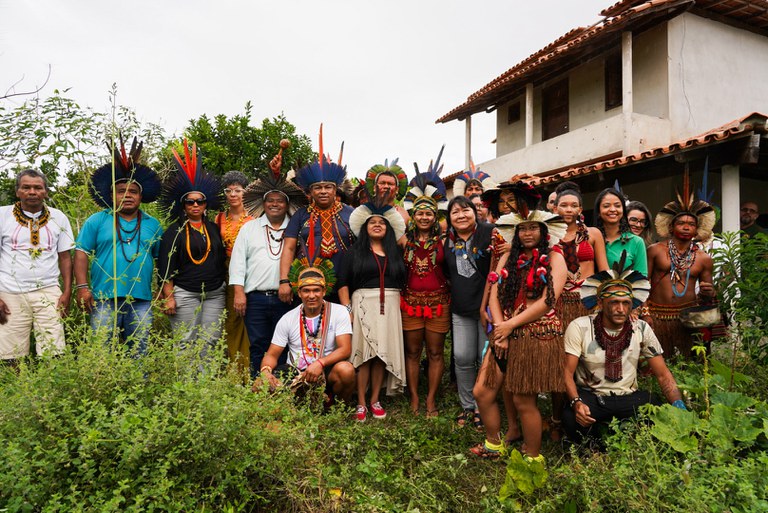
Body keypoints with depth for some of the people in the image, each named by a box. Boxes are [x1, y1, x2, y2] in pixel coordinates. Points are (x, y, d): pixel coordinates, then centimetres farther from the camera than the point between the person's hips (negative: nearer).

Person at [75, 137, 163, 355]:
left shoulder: (152, 225, 11)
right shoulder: (97, 221, 5)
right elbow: (82, 253, 1)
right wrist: (82, 286, -8)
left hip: (142, 301, 2)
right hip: (104, 299, -2)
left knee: (140, 353, 9)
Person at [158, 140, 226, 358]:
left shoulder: (214, 229, 13)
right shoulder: (175, 231, 2)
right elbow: (166, 265, -2)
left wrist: (226, 288, 13)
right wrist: (168, 297, -8)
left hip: (215, 293, 4)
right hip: (185, 294, -3)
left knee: (210, 342, 3)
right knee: (186, 344, -2)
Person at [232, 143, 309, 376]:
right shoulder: (249, 228, 13)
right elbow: (238, 261, 8)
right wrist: (239, 292, -1)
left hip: (285, 298, -1)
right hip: (255, 298, 1)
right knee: (258, 347, 4)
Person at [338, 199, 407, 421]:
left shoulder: (396, 251, 14)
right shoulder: (355, 251, 7)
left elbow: (403, 280, 15)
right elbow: (343, 283, 2)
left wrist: (401, 305, 3)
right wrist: (348, 309, -7)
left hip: (390, 306, 3)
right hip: (363, 304, -2)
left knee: (384, 353, 2)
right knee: (364, 353, -6)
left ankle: (375, 401, 13)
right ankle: (361, 403, 3)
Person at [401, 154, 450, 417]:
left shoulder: (443, 240, 1)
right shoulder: (405, 239, 3)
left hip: (438, 302, 0)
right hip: (410, 301, 0)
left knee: (435, 353, 7)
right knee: (412, 352, 8)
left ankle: (431, 399, 20)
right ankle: (414, 397, 21)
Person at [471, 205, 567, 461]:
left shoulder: (553, 258, -1)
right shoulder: (509, 258, 14)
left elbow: (548, 301, -11)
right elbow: (494, 295, 5)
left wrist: (510, 324, -12)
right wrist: (500, 329, -9)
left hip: (538, 335, -5)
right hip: (506, 334, 5)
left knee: (523, 401, 0)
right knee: (482, 392, 4)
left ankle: (533, 457, 22)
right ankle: (494, 445, 27)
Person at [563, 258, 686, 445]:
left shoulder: (642, 329, -2)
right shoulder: (579, 328, -11)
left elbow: (663, 375, 1)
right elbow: (567, 372, -11)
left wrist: (680, 408, -15)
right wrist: (576, 402, -30)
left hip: (629, 397, 3)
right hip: (590, 396, -2)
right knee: (571, 418, -34)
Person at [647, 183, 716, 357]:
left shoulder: (704, 259, 9)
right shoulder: (655, 250, 2)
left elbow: (707, 294, 18)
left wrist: (709, 293, -6)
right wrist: (643, 314, -6)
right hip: (656, 316, -2)